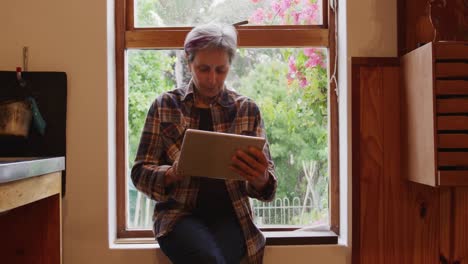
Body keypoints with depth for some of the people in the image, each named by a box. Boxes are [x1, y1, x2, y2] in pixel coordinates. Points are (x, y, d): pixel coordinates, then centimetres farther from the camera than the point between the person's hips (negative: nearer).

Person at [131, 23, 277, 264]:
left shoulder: (247, 109, 5)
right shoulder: (164, 106, 4)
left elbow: (266, 182, 3)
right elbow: (140, 172, 2)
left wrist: (260, 178, -22)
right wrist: (173, 173, -21)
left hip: (229, 214, 1)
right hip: (180, 213, 0)